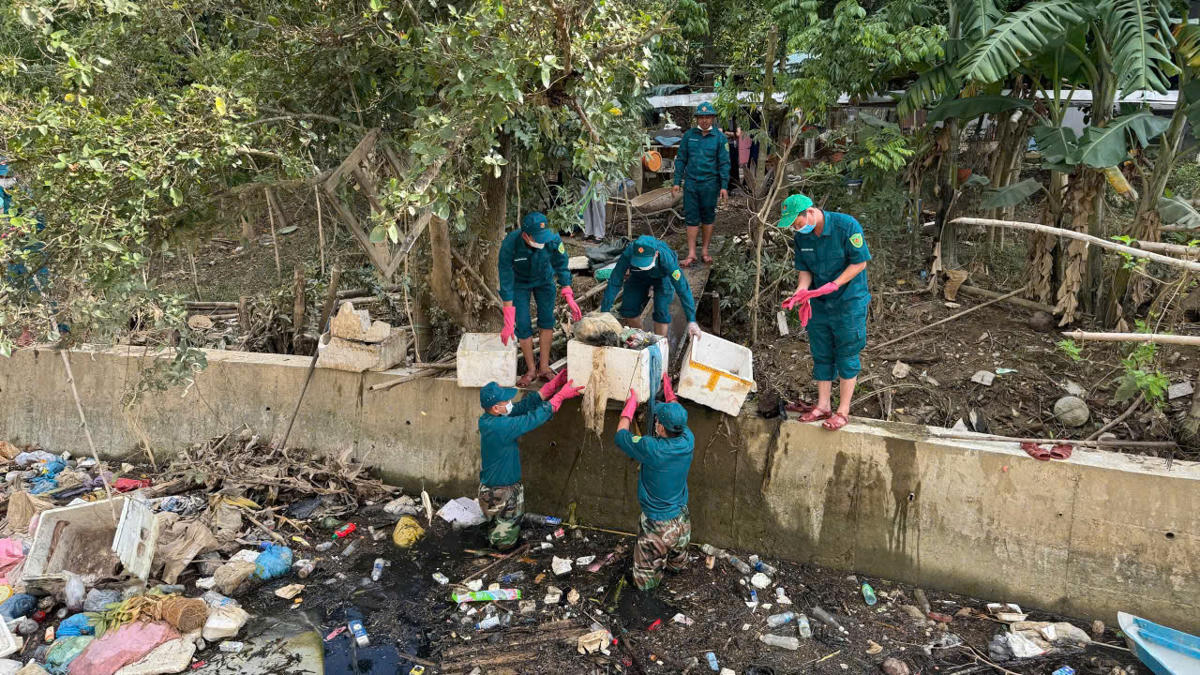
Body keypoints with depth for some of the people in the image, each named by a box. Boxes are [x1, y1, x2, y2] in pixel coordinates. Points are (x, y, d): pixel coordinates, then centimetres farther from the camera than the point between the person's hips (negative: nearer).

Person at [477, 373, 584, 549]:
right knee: (506, 541, 11)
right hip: (501, 493, -9)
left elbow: (525, 404, -3)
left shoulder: (489, 419, -4)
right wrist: (561, 395, -19)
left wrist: (554, 384, -6)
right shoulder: (500, 426, -33)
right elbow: (534, 418, -28)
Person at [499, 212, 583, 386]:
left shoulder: (553, 240, -33)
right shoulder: (510, 244, -37)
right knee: (523, 324, -6)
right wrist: (508, 322, -32)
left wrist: (569, 299, -24)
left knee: (547, 318, -6)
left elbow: (561, 267, -17)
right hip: (519, 281, -2)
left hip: (544, 279, 2)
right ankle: (531, 370, 10)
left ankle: (544, 367, 6)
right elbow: (506, 282, -32)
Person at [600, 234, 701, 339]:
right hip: (638, 277, 3)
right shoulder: (628, 254, -40)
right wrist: (604, 313, -32)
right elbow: (614, 283, -32)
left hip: (663, 277, -2)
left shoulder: (666, 259, -43)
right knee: (628, 309, -4)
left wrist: (691, 321, -38)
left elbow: (682, 288, -38)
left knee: (661, 312, -19)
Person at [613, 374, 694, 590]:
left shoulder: (651, 448, -31)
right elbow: (679, 422, 10)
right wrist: (669, 393, 22)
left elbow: (621, 435, -11)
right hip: (681, 521, 6)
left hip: (656, 526, -5)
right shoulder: (687, 441, -15)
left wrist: (631, 403, 1)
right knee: (678, 562, 34)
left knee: (646, 579, 15)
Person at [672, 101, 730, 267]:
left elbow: (724, 163, 0)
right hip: (691, 183, 1)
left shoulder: (719, 137, 0)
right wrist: (677, 182, 2)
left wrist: (724, 186, -6)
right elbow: (681, 159, 8)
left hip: (710, 184, -1)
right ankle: (691, 253, 4)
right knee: (691, 218, 1)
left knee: (708, 217, 8)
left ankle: (705, 251, 20)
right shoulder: (688, 135, 5)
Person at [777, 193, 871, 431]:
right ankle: (823, 405, 24)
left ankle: (843, 410, 11)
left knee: (847, 356, 2)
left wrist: (833, 285, -24)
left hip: (848, 302, -5)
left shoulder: (846, 226, -18)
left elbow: (860, 262, -15)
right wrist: (801, 291, -14)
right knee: (821, 355, 12)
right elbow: (804, 270, 7)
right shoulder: (801, 237, -1)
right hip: (818, 304, 6)